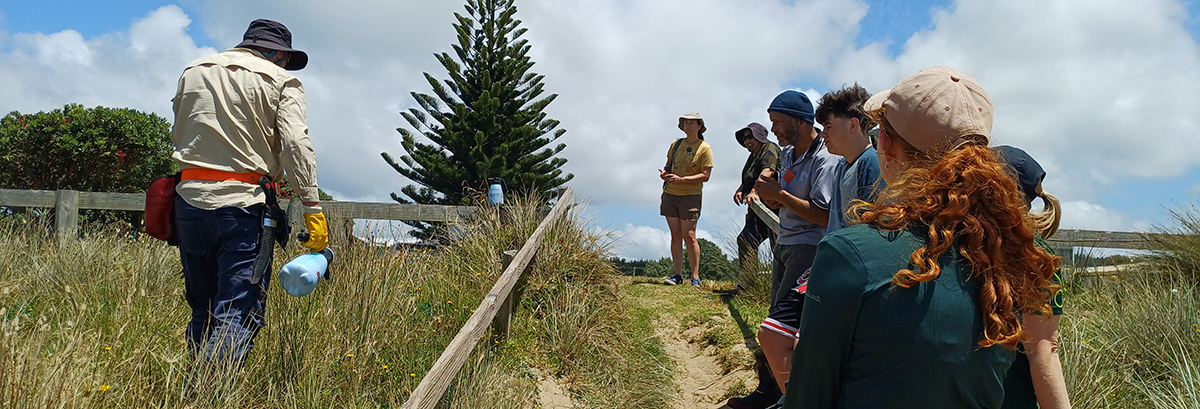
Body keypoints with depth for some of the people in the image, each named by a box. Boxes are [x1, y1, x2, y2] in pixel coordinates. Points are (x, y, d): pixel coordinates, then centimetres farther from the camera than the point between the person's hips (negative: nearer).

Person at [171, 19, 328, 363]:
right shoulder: (281, 81, 4)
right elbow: (295, 144, -9)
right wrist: (312, 206, -11)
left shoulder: (193, 71, 19)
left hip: (189, 197, 5)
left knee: (202, 311, 16)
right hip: (242, 204, -5)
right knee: (238, 318, -5)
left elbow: (177, 135, 21)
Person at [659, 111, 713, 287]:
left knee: (689, 235, -8)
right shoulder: (676, 144, 11)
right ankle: (678, 275, 5)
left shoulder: (705, 148, -5)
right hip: (670, 194, 5)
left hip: (690, 196, -5)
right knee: (675, 234, 3)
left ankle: (695, 277, -2)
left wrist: (681, 179, -20)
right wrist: (664, 172, -5)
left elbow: (705, 176, -10)